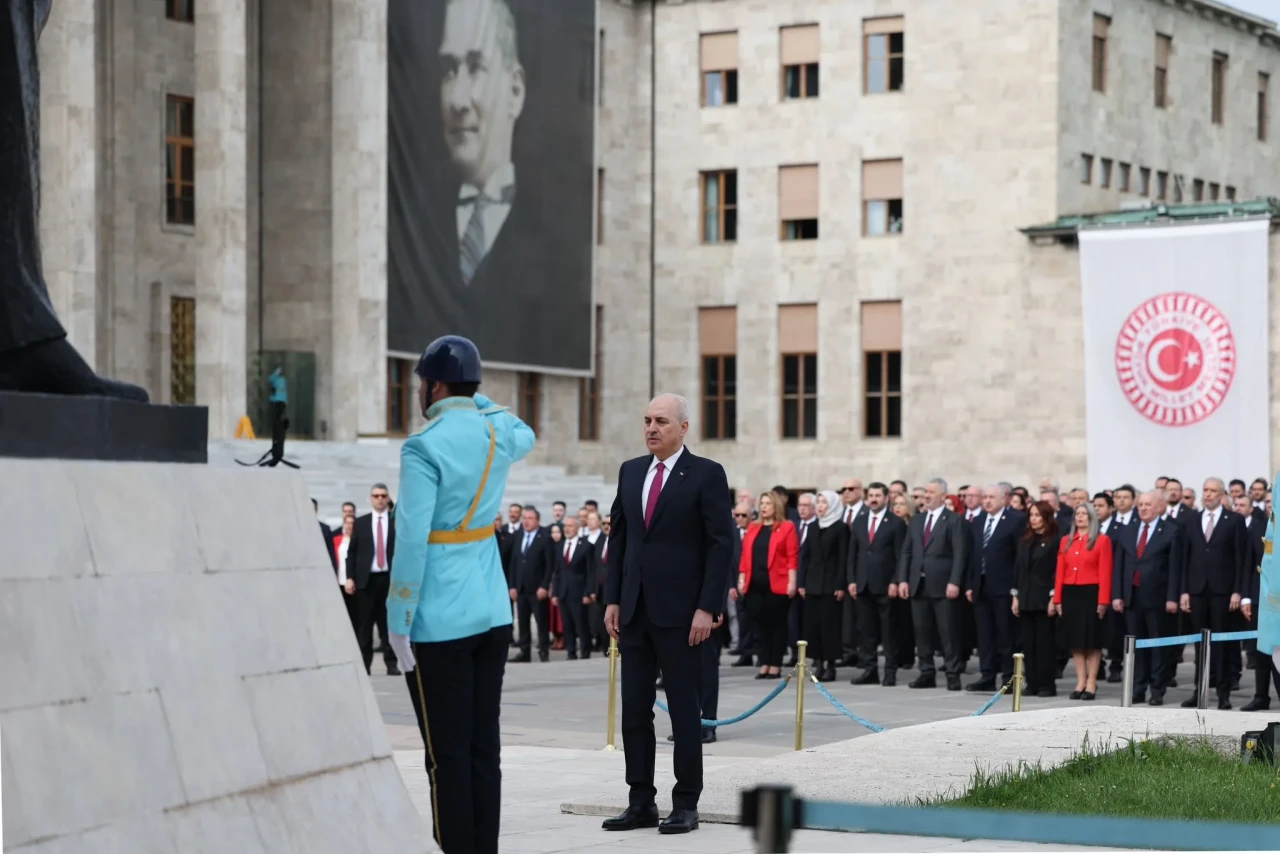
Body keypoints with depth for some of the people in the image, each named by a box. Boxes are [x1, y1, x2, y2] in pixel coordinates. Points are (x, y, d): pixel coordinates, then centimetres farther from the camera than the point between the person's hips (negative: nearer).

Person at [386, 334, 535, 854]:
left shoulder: (425, 447, -13)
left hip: (441, 619, -6)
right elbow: (526, 437, 33)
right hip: (493, 612, 6)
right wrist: (478, 399, 21)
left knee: (447, 753, -2)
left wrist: (399, 621, -11)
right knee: (484, 746, 10)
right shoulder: (498, 433, 6)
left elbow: (412, 540, -16)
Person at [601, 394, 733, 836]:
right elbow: (618, 538, 14)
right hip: (634, 611, 6)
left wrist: (707, 608, -14)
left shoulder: (706, 474, -5)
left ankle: (686, 804, 8)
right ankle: (641, 803, 13)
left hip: (679, 612, -6)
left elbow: (721, 545, -8)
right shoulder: (630, 471, 11)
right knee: (634, 710, 6)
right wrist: (612, 599, 7)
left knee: (684, 708, 1)